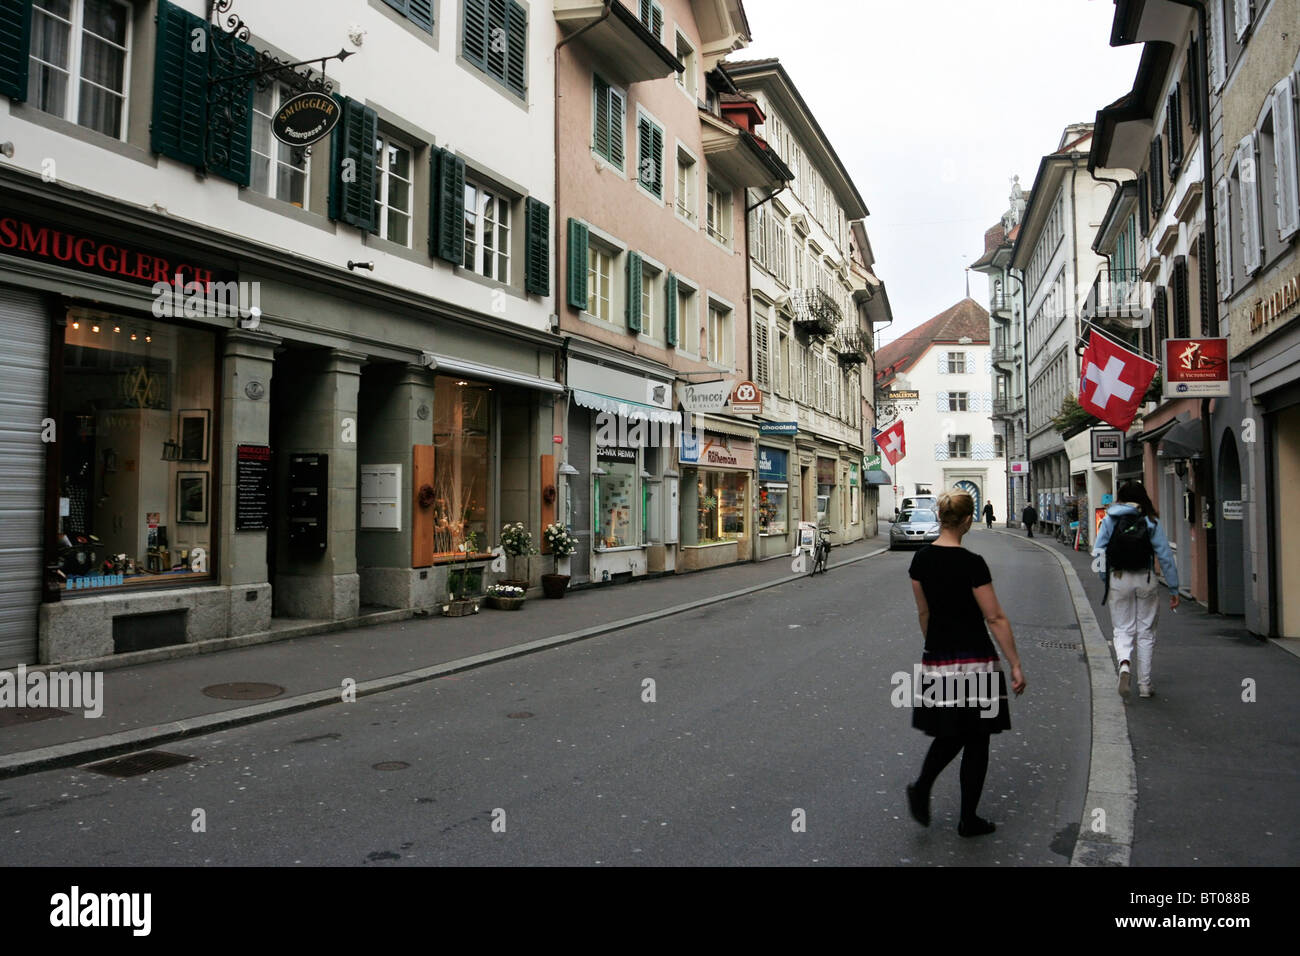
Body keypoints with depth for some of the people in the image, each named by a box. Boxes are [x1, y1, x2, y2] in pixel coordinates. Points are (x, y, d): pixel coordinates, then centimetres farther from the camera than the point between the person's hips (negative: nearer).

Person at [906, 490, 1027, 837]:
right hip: (975, 660, -5)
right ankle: (968, 820, 17)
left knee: (950, 733, 22)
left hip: (937, 659, 5)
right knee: (976, 740, 8)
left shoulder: (921, 559, 1)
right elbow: (995, 618, -14)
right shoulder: (971, 563, -17)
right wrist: (1015, 665, -9)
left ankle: (921, 789, 9)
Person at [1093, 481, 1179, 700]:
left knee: (1123, 629, 10)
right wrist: (1173, 589, -1)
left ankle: (1124, 663, -20)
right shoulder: (1151, 521, -3)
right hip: (1145, 580, 0)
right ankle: (1144, 684, 15)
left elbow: (1098, 552, -4)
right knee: (1146, 632, 11)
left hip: (1118, 580, 0)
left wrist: (1105, 579, 7)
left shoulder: (1109, 520, 0)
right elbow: (1165, 555, -5)